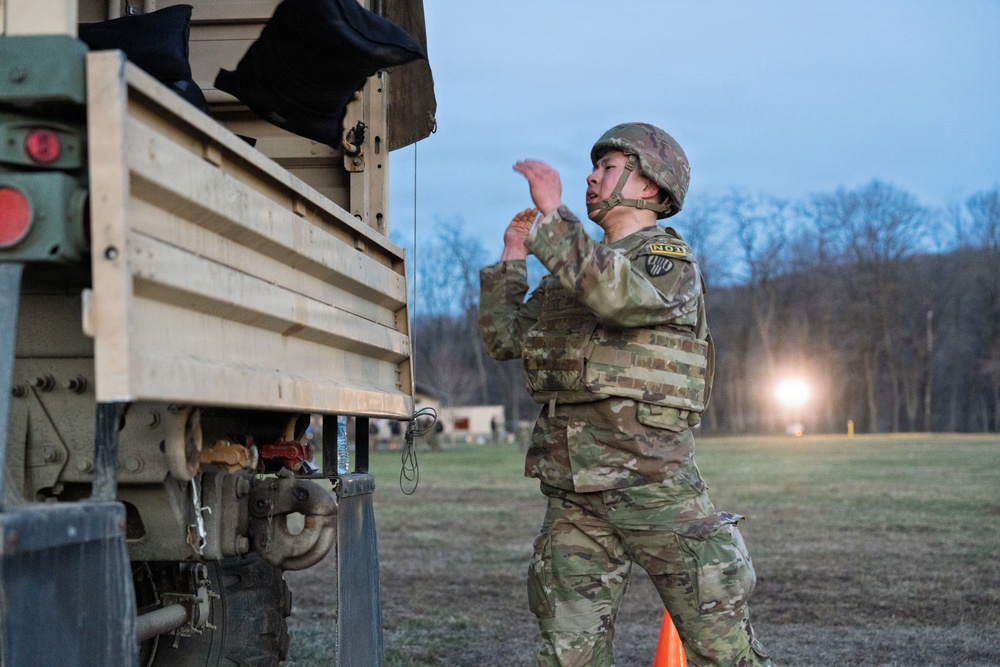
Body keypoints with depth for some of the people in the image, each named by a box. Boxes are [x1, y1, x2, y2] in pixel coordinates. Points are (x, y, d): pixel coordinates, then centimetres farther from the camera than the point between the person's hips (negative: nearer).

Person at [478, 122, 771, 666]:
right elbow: (502, 339, 22)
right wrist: (511, 258, 19)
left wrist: (552, 214, -23)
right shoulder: (575, 268, 19)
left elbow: (618, 295, -26)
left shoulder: (671, 261, -3)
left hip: (653, 479, -6)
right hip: (572, 490, 6)